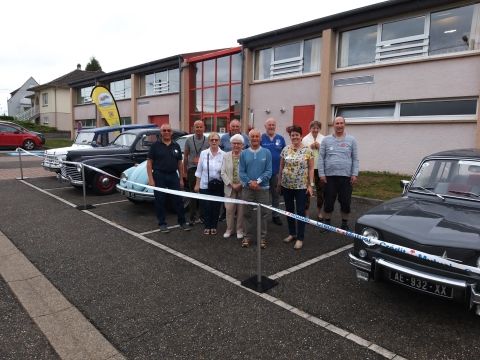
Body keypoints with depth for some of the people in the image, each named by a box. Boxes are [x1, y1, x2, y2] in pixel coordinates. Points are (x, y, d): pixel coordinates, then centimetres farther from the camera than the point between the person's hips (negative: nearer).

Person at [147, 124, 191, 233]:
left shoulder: (176, 146, 8)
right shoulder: (155, 145, -1)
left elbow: (180, 163, 11)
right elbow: (149, 163, -3)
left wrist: (181, 179, 7)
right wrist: (150, 179, -11)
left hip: (173, 176, 3)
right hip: (159, 176, -2)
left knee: (178, 199, 5)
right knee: (160, 201, 5)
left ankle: (182, 221, 17)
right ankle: (162, 223, 17)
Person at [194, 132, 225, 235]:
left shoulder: (223, 155, -3)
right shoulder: (203, 153, 0)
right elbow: (199, 170, 4)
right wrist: (197, 184, 4)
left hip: (218, 186, 0)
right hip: (205, 185, 1)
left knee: (216, 207, 7)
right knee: (206, 207, 4)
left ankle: (214, 227, 23)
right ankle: (207, 226, 21)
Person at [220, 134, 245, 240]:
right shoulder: (226, 156, 5)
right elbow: (223, 173, 1)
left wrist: (241, 184, -14)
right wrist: (232, 184, -9)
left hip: (243, 188, -2)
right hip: (230, 188, 2)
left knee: (241, 210, 6)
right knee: (229, 209, 7)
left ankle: (240, 230, 22)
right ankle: (229, 229, 23)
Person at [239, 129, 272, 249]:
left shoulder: (266, 153, -1)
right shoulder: (244, 153, 3)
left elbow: (268, 171, -5)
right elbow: (241, 171, 0)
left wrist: (257, 181, -16)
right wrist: (250, 182, -14)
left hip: (263, 188, -1)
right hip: (247, 188, 1)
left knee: (263, 213, 5)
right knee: (247, 213, 8)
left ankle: (262, 238, 17)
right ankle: (247, 236, 21)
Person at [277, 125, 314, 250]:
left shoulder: (307, 150, -5)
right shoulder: (285, 149, 4)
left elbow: (311, 169, -3)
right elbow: (281, 167, 10)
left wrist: (310, 185, -8)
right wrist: (279, 182, 10)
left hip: (301, 186, -3)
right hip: (287, 185, 4)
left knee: (300, 211, 1)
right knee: (289, 210, 13)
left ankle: (300, 238, 10)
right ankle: (292, 233, 29)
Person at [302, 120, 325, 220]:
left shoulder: (323, 139, 5)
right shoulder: (305, 139, 2)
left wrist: (319, 147, -14)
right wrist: (310, 147, -16)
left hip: (320, 168, 1)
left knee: (320, 190, 9)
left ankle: (319, 211, 26)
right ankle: (306, 211, 15)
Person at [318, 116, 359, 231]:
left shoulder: (351, 140, 6)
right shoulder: (326, 140, 5)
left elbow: (355, 159, 5)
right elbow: (321, 158, 3)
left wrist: (354, 174, -4)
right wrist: (321, 174, -4)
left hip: (346, 176, 0)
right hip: (329, 176, 0)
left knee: (345, 202, 7)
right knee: (328, 201, 7)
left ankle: (345, 223, 24)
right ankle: (327, 222, 22)